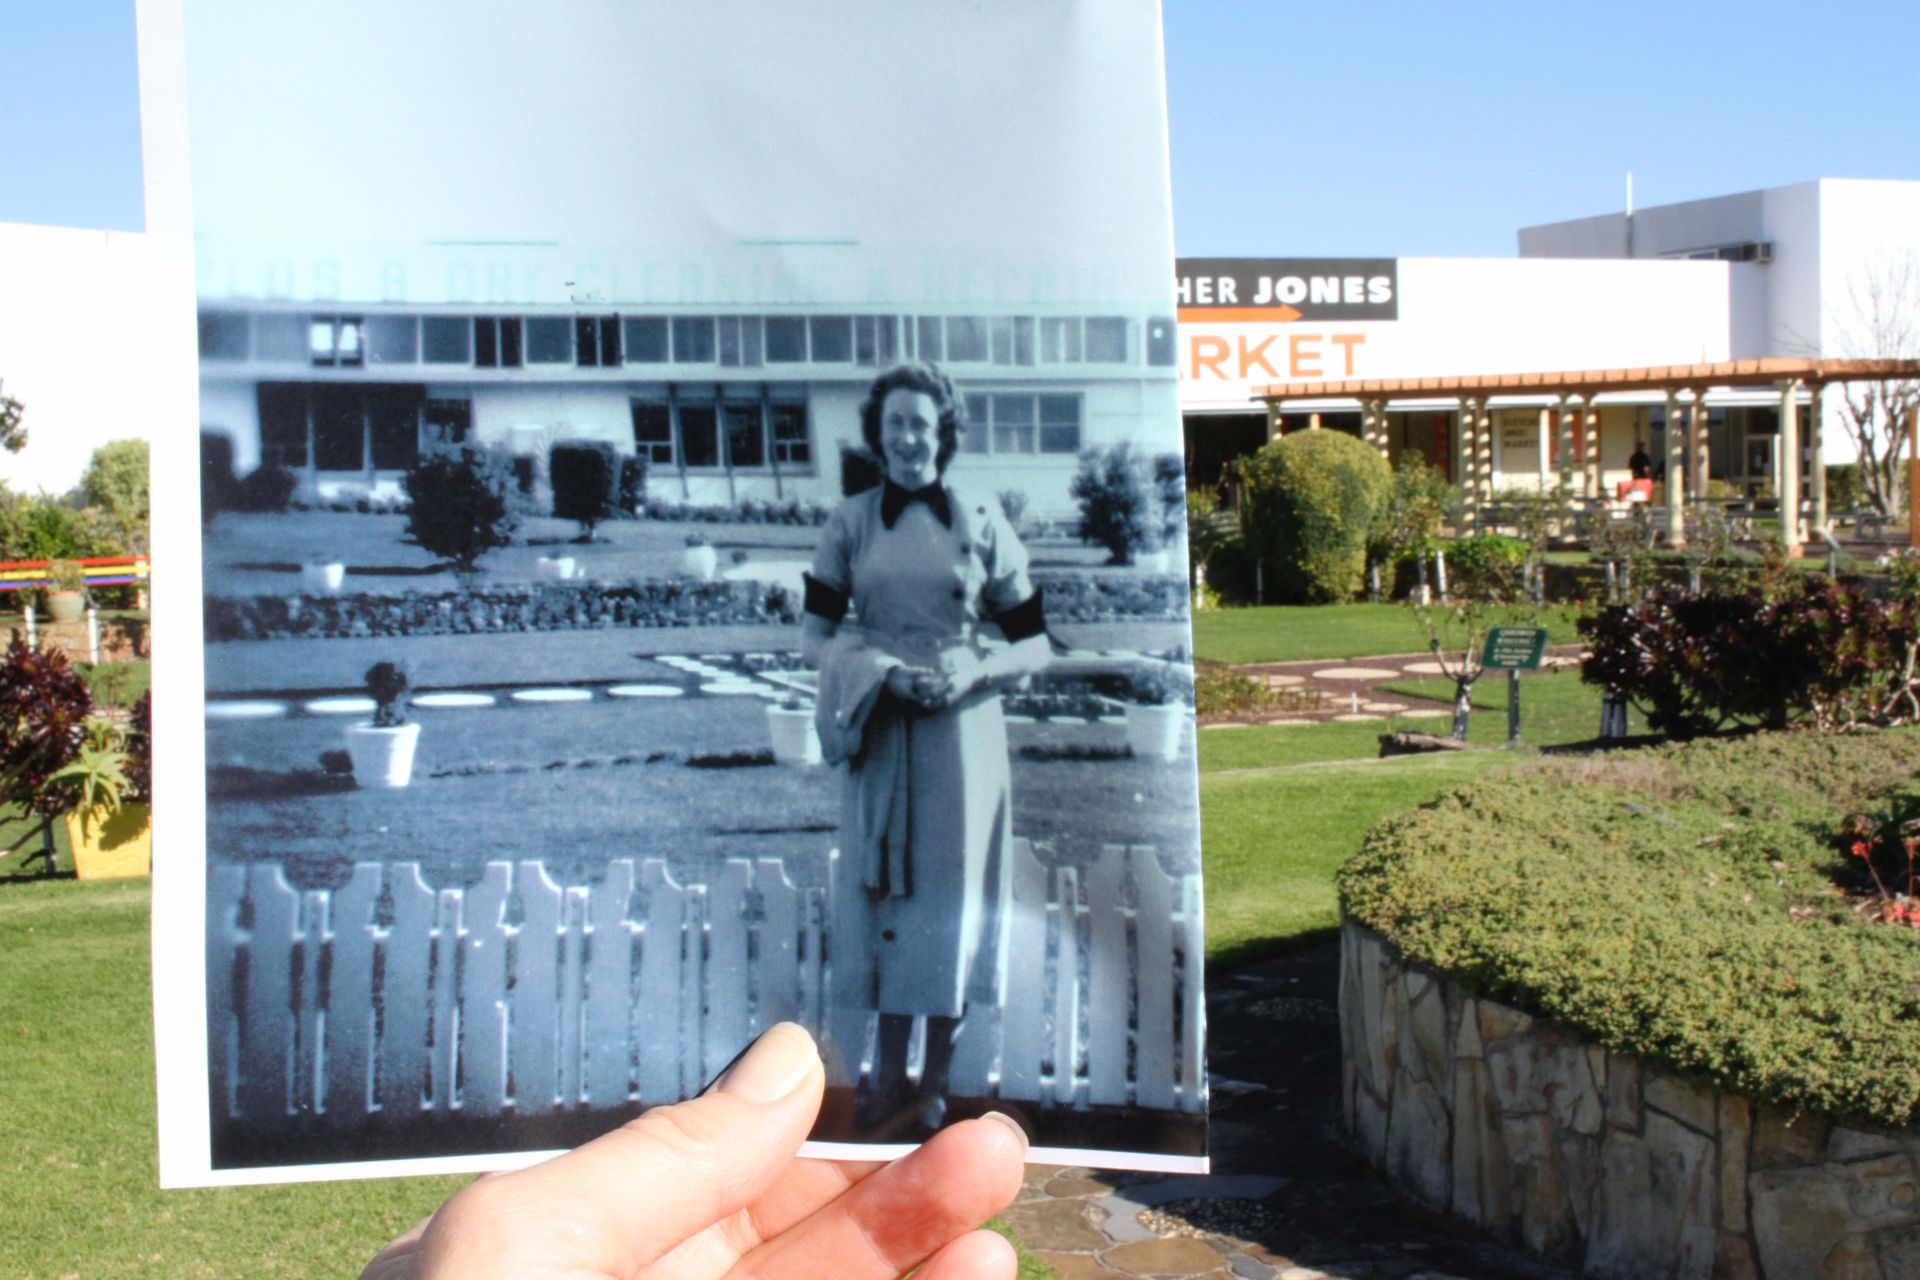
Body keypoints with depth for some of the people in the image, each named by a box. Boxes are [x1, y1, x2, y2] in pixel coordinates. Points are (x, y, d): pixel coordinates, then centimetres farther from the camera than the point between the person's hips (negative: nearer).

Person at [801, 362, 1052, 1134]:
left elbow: (1033, 646, 4)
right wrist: (884, 670, -14)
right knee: (888, 890, 3)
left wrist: (974, 670, -14)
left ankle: (936, 1082, 13)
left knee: (952, 895, 3)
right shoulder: (850, 526, 3)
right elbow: (814, 637, 2)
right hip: (881, 736, 1)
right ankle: (888, 1076, 13)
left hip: (961, 730, 0)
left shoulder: (982, 526, 1)